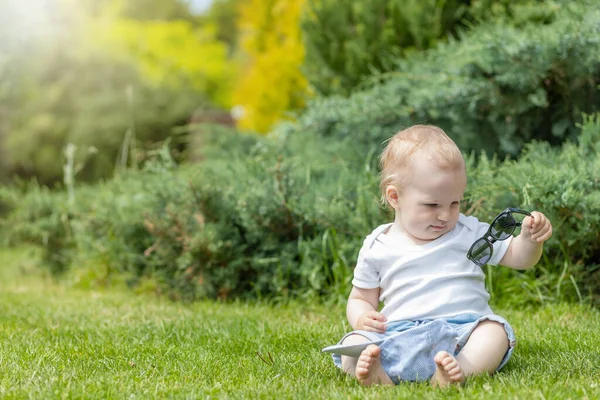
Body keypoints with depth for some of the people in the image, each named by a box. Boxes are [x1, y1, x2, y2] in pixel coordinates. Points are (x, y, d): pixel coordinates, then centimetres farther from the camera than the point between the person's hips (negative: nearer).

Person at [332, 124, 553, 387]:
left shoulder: (468, 233, 12)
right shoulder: (376, 248, 11)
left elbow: (517, 257, 15)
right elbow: (359, 299, 19)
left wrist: (529, 239, -8)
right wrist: (362, 317, -6)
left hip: (463, 326, 0)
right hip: (399, 333, 0)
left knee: (495, 333, -31)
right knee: (352, 345, -25)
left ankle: (461, 371, -54)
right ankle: (378, 375, -53)